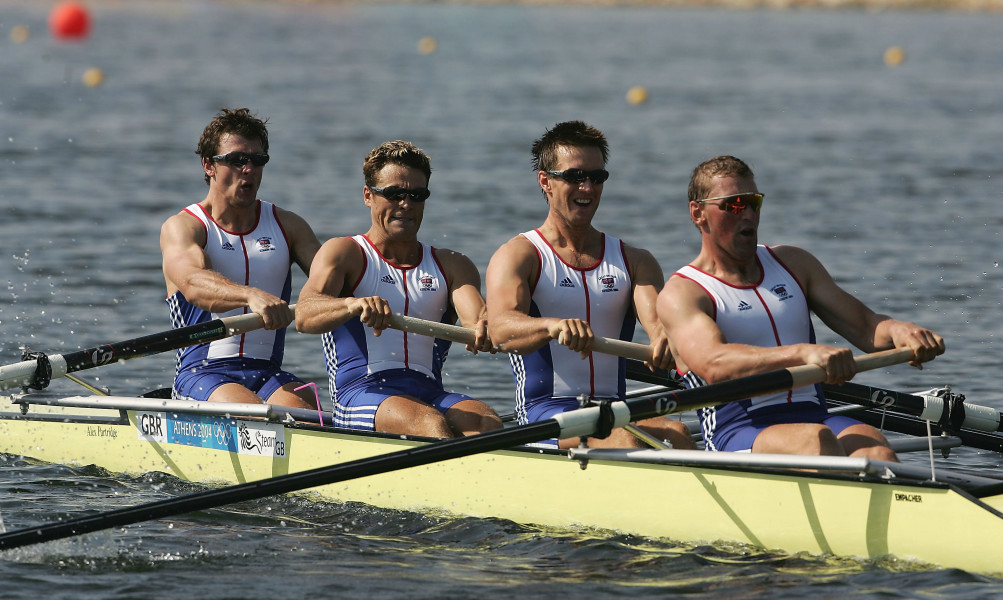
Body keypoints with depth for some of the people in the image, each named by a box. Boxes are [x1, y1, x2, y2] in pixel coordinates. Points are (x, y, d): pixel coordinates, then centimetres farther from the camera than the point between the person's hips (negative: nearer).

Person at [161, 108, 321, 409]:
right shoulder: (181, 228, 0)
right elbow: (193, 283, -22)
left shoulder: (287, 226, 15)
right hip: (202, 373, -4)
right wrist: (252, 296, -44)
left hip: (269, 373, 4)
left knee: (304, 410, -29)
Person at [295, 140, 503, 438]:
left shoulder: (451, 266, 23)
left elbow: (477, 319, 2)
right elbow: (304, 317, -10)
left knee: (488, 423, -30)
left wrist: (483, 329, -26)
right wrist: (353, 305, -34)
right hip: (361, 392, -3)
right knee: (430, 424, -35)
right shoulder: (344, 253, 10)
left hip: (430, 394, 3)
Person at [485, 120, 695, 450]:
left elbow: (657, 320, -1)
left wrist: (665, 339, -29)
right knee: (624, 440, -34)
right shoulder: (517, 256, 4)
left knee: (676, 434, -30)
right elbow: (501, 328, -16)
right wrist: (554, 326, -41)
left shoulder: (634, 262, 18)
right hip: (545, 411, -4)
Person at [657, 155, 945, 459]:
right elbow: (713, 364, -19)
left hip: (813, 417, 4)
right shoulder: (680, 293, 1)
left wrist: (896, 330, -8)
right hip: (737, 432, -4)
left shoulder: (793, 263, 22)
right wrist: (803, 353, -35)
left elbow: (865, 327, 19)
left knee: (874, 448, -30)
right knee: (816, 439, -36)